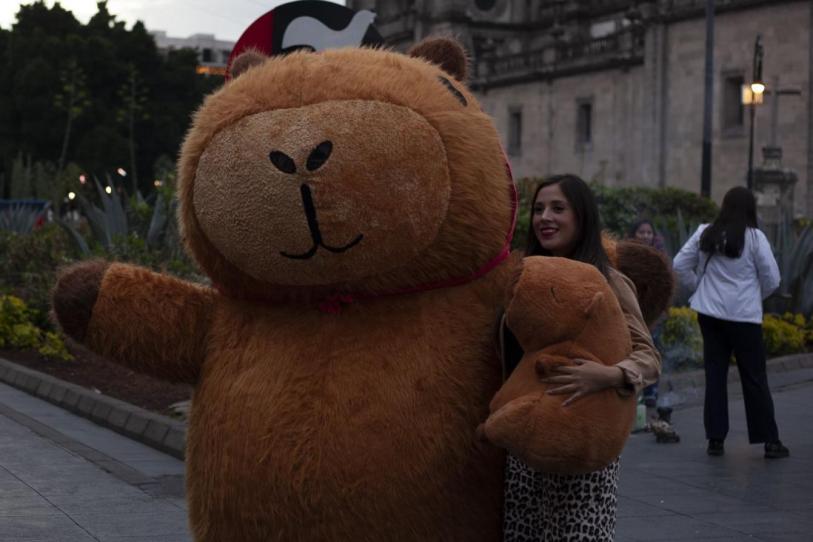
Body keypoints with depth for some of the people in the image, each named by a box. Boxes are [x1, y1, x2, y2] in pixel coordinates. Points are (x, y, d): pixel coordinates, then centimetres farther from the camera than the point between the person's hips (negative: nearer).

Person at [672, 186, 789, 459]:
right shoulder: (754, 237, -9)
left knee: (715, 375, 9)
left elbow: (680, 265, 4)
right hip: (744, 315, -4)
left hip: (710, 313, 4)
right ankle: (770, 441, 8)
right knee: (754, 378, 3)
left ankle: (715, 439, 10)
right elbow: (772, 278, -5)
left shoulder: (705, 234, 2)